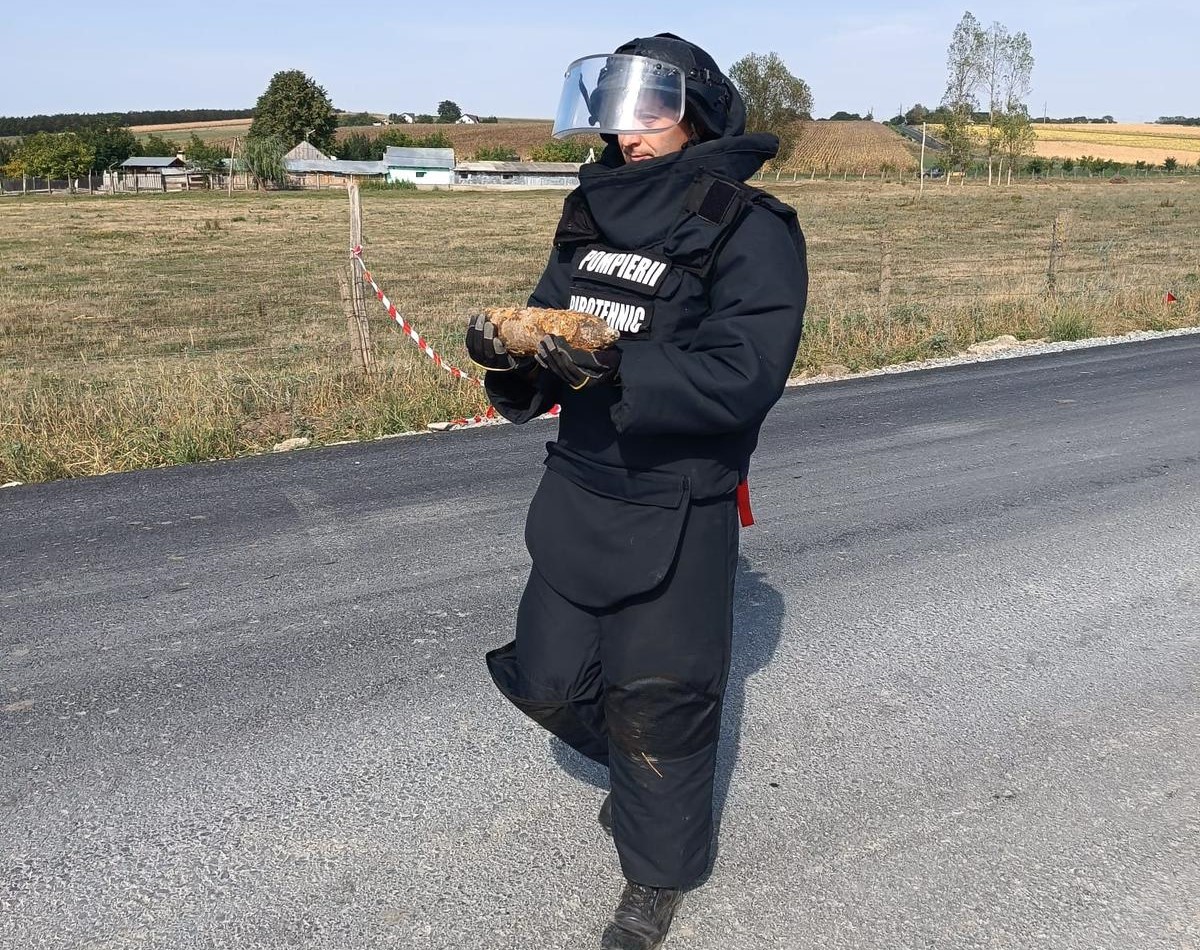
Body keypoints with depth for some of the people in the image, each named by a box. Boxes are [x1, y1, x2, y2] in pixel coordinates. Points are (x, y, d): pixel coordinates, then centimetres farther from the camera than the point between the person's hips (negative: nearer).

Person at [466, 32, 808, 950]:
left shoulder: (750, 230, -13)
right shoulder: (593, 215, 8)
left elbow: (742, 377, -23)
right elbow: (552, 323, 9)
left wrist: (617, 370, -34)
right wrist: (510, 351, -14)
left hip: (677, 513, -6)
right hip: (578, 492, 7)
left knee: (658, 701, 7)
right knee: (551, 680, 16)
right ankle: (640, 766, 48)